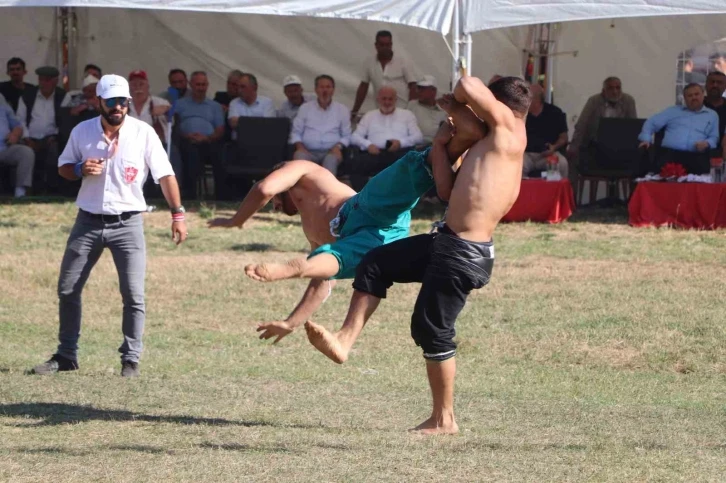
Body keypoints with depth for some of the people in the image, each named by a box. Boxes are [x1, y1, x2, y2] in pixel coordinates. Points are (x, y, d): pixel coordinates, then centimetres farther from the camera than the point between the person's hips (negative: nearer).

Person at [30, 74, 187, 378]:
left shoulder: (143, 133, -7)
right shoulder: (82, 132, 0)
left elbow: (164, 174, -7)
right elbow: (63, 167, 11)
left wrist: (177, 214, -14)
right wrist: (80, 170, -12)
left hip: (128, 224, -3)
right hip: (88, 222, 3)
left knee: (133, 294, -7)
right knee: (67, 290, 6)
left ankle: (131, 360, 2)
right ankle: (66, 355, 19)